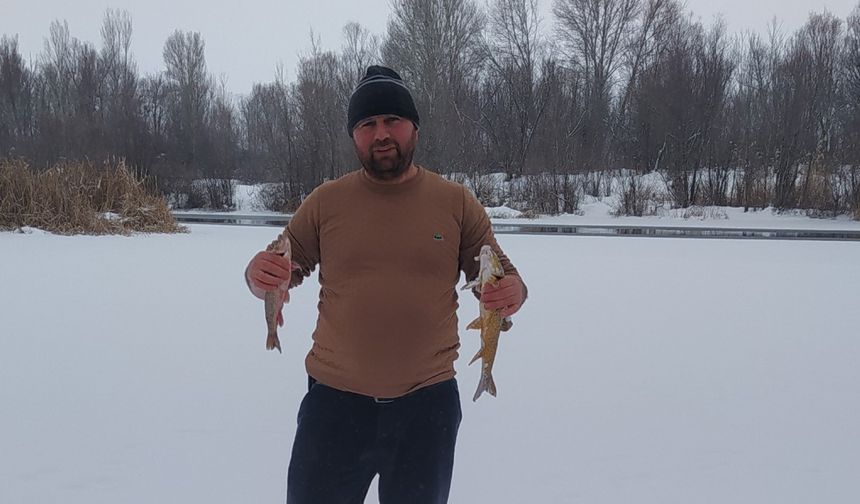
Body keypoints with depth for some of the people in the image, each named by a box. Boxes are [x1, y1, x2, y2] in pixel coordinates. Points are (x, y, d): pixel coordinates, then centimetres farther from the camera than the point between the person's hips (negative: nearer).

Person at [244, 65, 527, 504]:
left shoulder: (457, 203, 1)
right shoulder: (325, 201, 2)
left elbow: (499, 274, 7)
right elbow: (287, 269, 9)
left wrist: (512, 291, -18)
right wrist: (261, 274, -15)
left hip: (428, 403, 0)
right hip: (334, 401, 0)